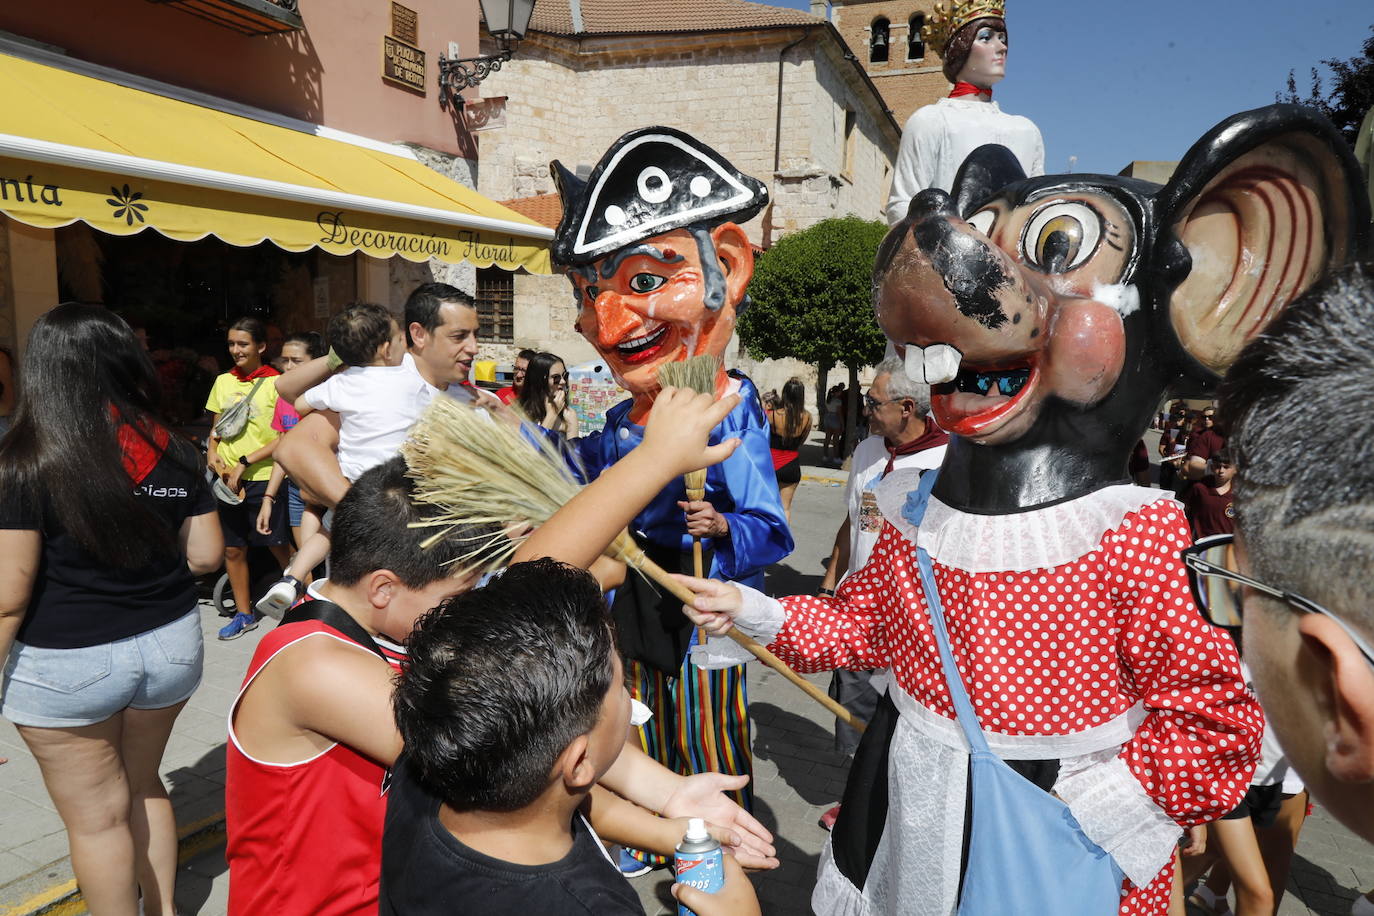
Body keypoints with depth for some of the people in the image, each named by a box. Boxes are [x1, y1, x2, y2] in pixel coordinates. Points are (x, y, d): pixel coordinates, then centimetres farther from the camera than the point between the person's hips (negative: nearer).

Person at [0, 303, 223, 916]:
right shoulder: (173, 452, -3)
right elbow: (205, 554, 2)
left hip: (66, 664, -5)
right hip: (171, 645, 5)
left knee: (96, 818, 13)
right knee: (143, 786, 24)